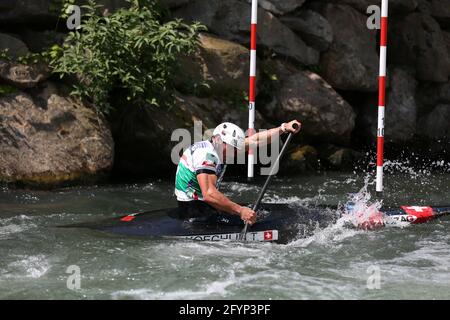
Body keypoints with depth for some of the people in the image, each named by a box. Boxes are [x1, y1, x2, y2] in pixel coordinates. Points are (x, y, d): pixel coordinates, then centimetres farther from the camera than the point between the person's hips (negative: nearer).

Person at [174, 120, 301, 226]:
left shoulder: (220, 147, 9)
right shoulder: (206, 154, -22)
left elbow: (255, 140, 13)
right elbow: (209, 194, -34)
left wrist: (284, 128, 8)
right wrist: (240, 210, -35)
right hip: (195, 212, -11)